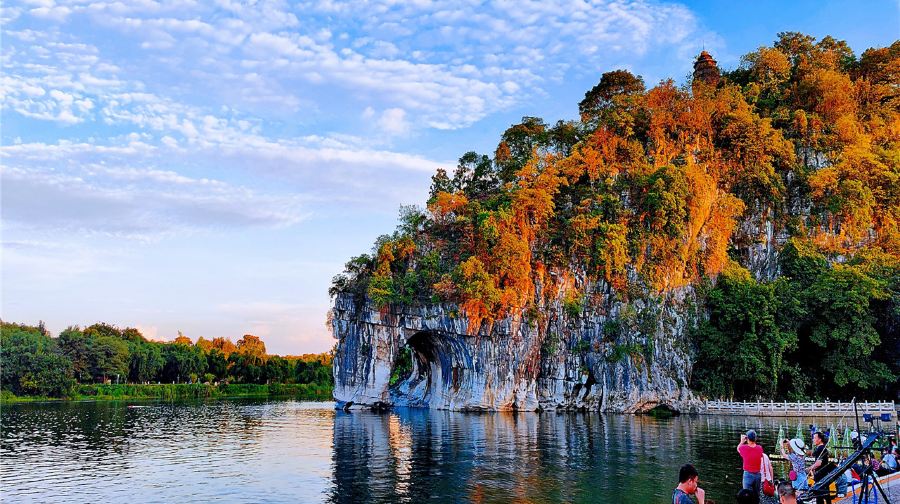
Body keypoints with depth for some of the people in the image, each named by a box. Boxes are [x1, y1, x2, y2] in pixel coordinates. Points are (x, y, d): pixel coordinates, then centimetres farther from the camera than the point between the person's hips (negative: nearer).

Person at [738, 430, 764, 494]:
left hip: (748, 474, -3)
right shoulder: (760, 448, -4)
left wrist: (742, 441, 26)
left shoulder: (744, 448, -12)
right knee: (757, 495, 13)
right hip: (757, 475, 3)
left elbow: (738, 449, 12)